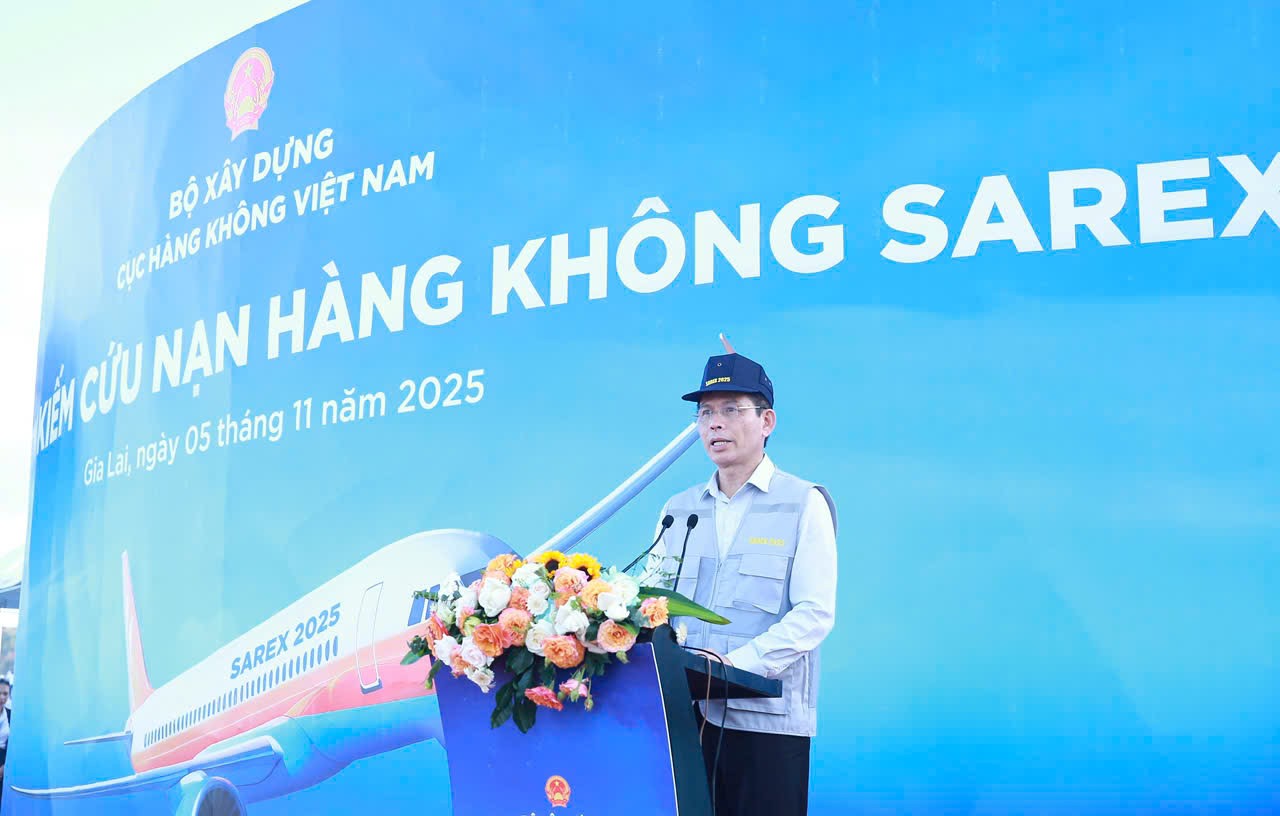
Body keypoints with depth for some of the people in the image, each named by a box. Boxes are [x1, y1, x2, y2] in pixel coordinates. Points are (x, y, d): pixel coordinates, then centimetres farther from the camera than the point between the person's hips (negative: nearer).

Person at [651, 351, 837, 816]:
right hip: (684, 715, 4)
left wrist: (737, 664, -20)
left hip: (767, 719, -4)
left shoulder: (804, 504, 1)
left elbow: (815, 613, -8)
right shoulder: (677, 510, 15)